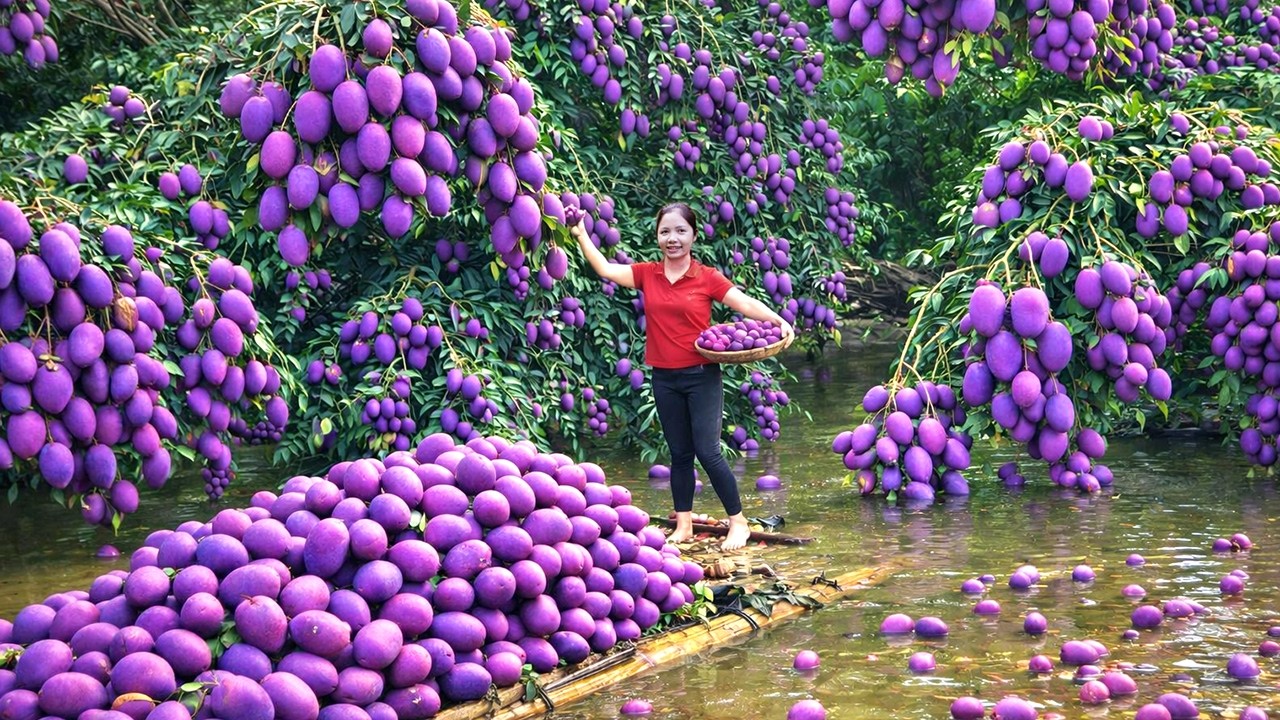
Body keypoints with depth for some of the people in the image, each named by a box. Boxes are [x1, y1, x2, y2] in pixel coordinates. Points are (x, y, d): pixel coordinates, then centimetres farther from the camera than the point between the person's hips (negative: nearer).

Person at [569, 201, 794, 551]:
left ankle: (738, 522, 4)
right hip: (664, 379, 4)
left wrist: (778, 322, -27)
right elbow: (606, 270, 3)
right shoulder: (647, 275, 4)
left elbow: (745, 303, -13)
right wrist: (581, 236, 1)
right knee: (679, 453, 11)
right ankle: (683, 525, 19)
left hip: (702, 376, -4)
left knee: (707, 451, -7)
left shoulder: (707, 278, -5)